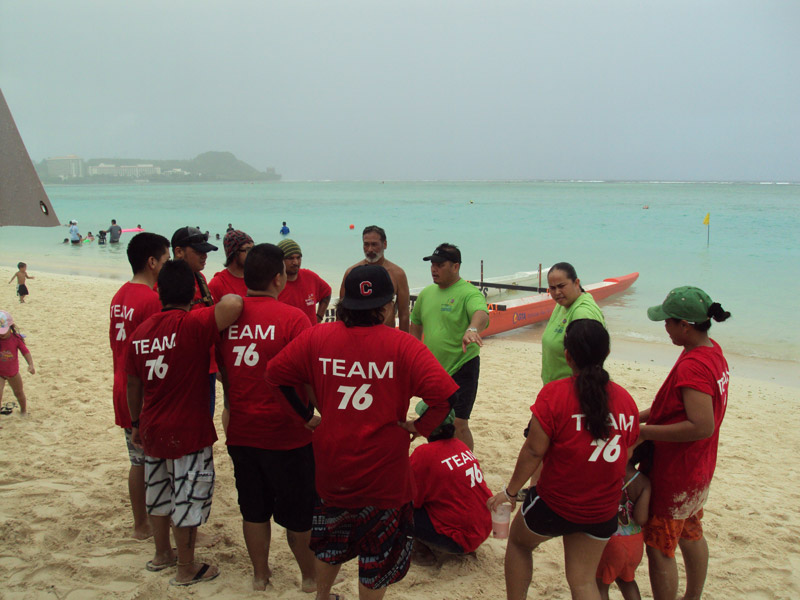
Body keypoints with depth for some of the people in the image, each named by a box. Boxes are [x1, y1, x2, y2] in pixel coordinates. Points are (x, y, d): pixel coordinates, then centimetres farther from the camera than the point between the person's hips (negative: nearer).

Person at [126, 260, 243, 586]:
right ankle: (186, 570, 21)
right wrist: (226, 300, -13)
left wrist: (136, 423, 24)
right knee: (188, 499, 7)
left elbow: (133, 384, 12)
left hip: (152, 429, 7)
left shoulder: (140, 332, 2)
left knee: (159, 492, 23)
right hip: (187, 432, -7)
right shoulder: (193, 324, -19)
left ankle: (162, 553, 42)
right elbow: (233, 303, -37)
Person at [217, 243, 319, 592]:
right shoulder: (292, 318, -16)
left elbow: (223, 371, 11)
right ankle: (310, 576, 29)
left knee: (254, 510, 19)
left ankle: (260, 574, 33)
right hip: (286, 433, -4)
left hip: (241, 432, 4)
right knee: (299, 513, 13)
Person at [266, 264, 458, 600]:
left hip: (331, 467, 4)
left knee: (330, 539, 30)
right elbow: (444, 393, -23)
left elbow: (275, 373, 0)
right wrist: (419, 427, -8)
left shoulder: (316, 337, -6)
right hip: (383, 471, -4)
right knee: (379, 550, 18)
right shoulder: (401, 345, -15)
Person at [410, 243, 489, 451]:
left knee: (458, 425, -7)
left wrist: (472, 329, -56)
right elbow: (416, 324, 20)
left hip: (462, 369, -7)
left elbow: (481, 313, -35)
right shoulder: (427, 293, 8)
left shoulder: (469, 293, -14)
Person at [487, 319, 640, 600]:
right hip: (602, 511, 4)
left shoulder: (554, 393, -19)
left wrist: (511, 491, -2)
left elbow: (533, 451, -16)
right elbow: (625, 458, 5)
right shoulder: (625, 400, -4)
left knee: (519, 541, 26)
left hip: (555, 503, -3)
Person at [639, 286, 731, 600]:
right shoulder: (712, 351, 1)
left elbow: (702, 426, -33)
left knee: (659, 548, 4)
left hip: (675, 474, -10)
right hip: (698, 469, 10)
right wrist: (640, 415, 6)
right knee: (691, 535, 26)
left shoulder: (692, 366, -29)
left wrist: (645, 431, -26)